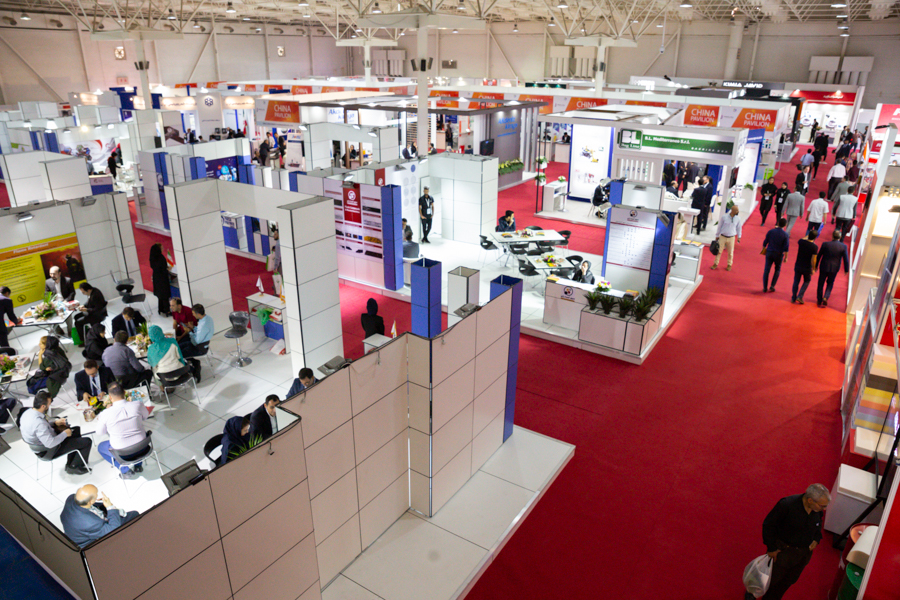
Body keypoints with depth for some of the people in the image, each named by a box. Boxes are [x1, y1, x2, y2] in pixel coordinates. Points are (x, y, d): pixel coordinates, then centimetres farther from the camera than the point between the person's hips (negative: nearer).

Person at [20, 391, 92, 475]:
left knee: (76, 430, 21)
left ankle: (70, 463, 28)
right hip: (49, 452, -9)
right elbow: (50, 443, -34)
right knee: (87, 442, -6)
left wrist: (55, 423, 5)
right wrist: (65, 434, -19)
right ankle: (73, 467, 16)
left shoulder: (27, 412, -9)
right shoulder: (39, 423, -38)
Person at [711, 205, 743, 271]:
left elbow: (738, 228, 11)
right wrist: (717, 236, 6)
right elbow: (719, 226, 0)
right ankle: (716, 264, 18)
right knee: (719, 251, 4)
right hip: (722, 236, -1)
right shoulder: (724, 217, -10)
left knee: (730, 252, 10)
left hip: (731, 238, 1)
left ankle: (729, 265, 27)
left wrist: (739, 237, 16)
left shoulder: (738, 219, -4)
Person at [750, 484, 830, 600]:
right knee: (772, 578, 12)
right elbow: (768, 525, -19)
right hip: (783, 550, -5)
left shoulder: (818, 509, -15)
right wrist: (771, 548, -16)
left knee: (789, 580, 22)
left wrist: (816, 538, -4)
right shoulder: (786, 505, -32)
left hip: (804, 553, 5)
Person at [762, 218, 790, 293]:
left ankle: (765, 287, 5)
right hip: (779, 255, -1)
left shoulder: (771, 231, -6)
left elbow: (765, 242, 1)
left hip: (769, 253, 1)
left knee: (766, 270, 6)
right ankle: (772, 286, 12)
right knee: (777, 270, 18)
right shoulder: (785, 235, -11)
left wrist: (763, 249, 17)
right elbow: (786, 248, -10)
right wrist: (786, 257, -2)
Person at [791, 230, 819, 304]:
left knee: (796, 282, 14)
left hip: (798, 266, 3)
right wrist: (813, 269, -6)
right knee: (806, 281, 19)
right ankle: (799, 297, 9)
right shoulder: (815, 247, -19)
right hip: (807, 268, -3)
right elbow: (813, 260, -18)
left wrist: (808, 236, 29)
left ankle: (793, 298, 19)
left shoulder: (801, 241, -9)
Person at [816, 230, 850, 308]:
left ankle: (819, 301, 22)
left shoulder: (825, 244, -11)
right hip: (834, 269, 1)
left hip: (823, 267, -1)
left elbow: (819, 256, -3)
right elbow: (846, 259, -6)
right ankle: (825, 297, -1)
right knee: (830, 284, 19)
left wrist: (816, 266, 10)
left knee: (821, 284, 14)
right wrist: (846, 270, 7)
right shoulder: (843, 246, -11)